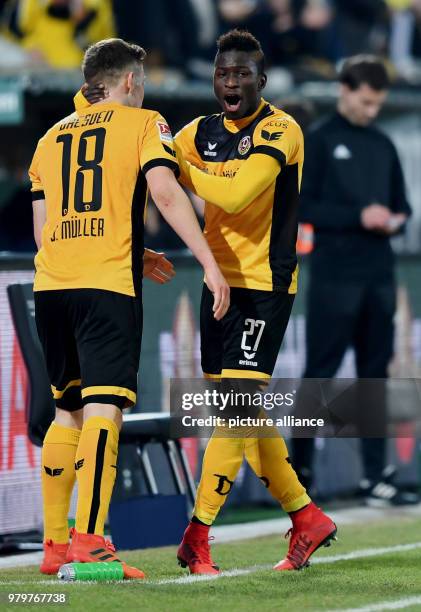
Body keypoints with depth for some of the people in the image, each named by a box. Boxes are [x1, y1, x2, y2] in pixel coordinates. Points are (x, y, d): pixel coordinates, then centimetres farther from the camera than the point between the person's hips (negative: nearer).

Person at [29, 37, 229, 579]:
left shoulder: (51, 138, 21)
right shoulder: (143, 123, 6)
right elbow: (164, 192, -10)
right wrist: (209, 264, -11)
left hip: (51, 284, 6)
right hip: (107, 286, -6)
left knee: (68, 409, 15)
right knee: (103, 407, -11)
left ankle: (55, 543, 16)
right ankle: (88, 542, -21)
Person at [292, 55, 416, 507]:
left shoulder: (384, 146, 16)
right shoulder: (318, 141, -1)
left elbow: (400, 202, 22)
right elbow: (304, 206, -8)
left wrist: (396, 219, -1)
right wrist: (359, 216, -17)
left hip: (379, 277, 6)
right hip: (334, 278, -6)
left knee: (375, 378, 5)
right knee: (319, 374, -3)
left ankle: (375, 479, 7)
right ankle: (300, 467, 6)